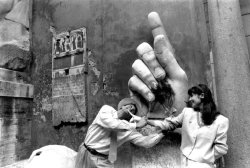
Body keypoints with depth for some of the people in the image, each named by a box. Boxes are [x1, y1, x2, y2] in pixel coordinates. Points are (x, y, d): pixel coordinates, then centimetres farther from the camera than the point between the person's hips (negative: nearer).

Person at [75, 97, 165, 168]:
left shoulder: (128, 130, -6)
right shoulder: (107, 109, -12)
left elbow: (146, 141, -9)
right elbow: (109, 123, -31)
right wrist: (136, 125, -25)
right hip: (85, 154, -1)